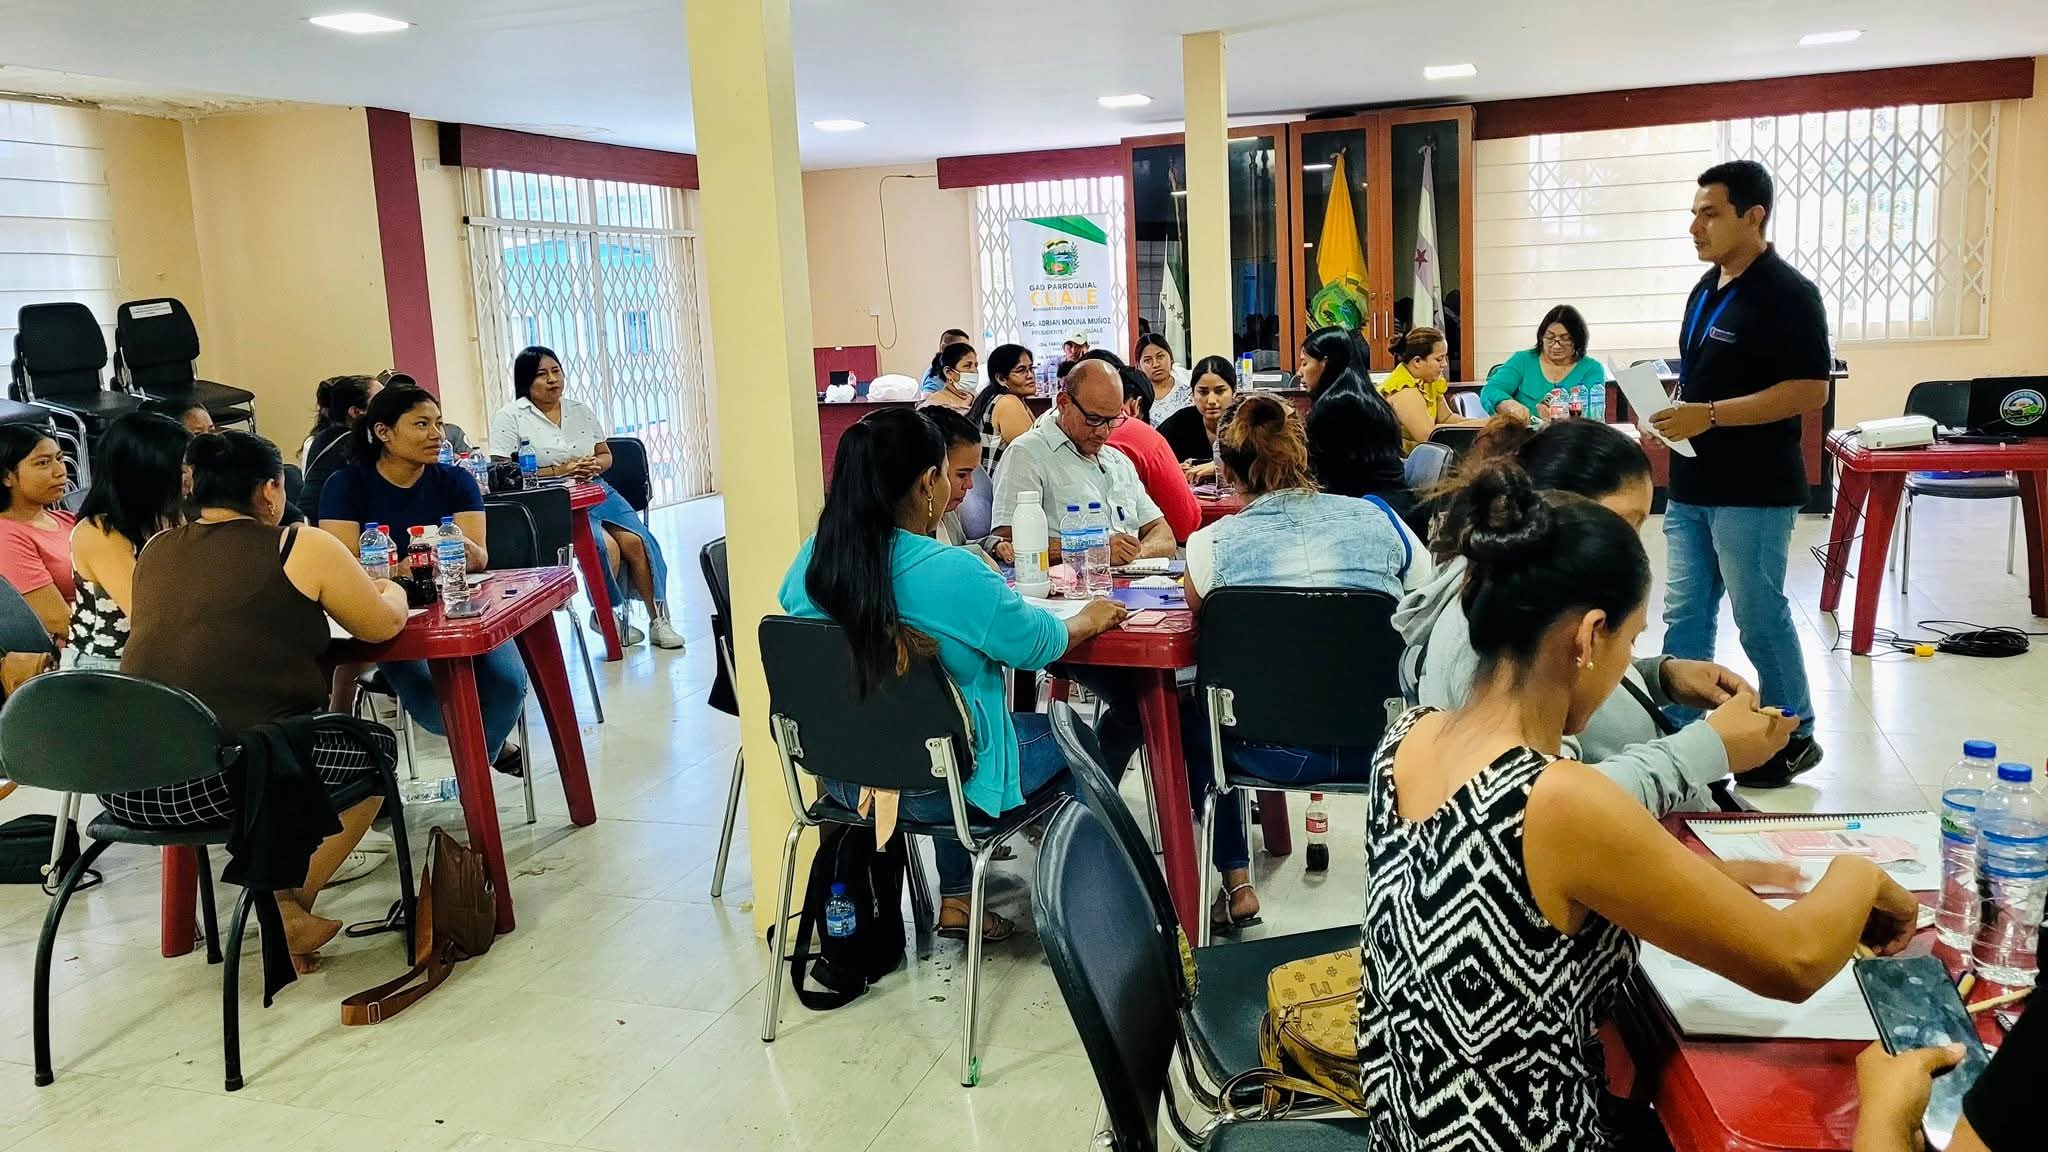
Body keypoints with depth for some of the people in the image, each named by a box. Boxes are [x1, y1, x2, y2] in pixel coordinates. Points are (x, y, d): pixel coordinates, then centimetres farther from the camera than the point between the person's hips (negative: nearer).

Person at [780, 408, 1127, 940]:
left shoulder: (811, 559, -7)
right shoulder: (951, 573, -26)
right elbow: (1040, 642, -10)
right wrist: (1089, 619, 11)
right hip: (933, 788, -6)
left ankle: (956, 897, 39)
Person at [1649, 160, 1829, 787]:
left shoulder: (1787, 293, -14)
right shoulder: (1706, 289, 11)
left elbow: (1810, 390, -19)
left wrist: (1708, 415, -23)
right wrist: (1671, 414, 2)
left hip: (1753, 491, -8)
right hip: (1692, 485, 8)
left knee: (1759, 615, 3)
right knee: (1685, 613, 10)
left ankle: (1795, 736, 20)